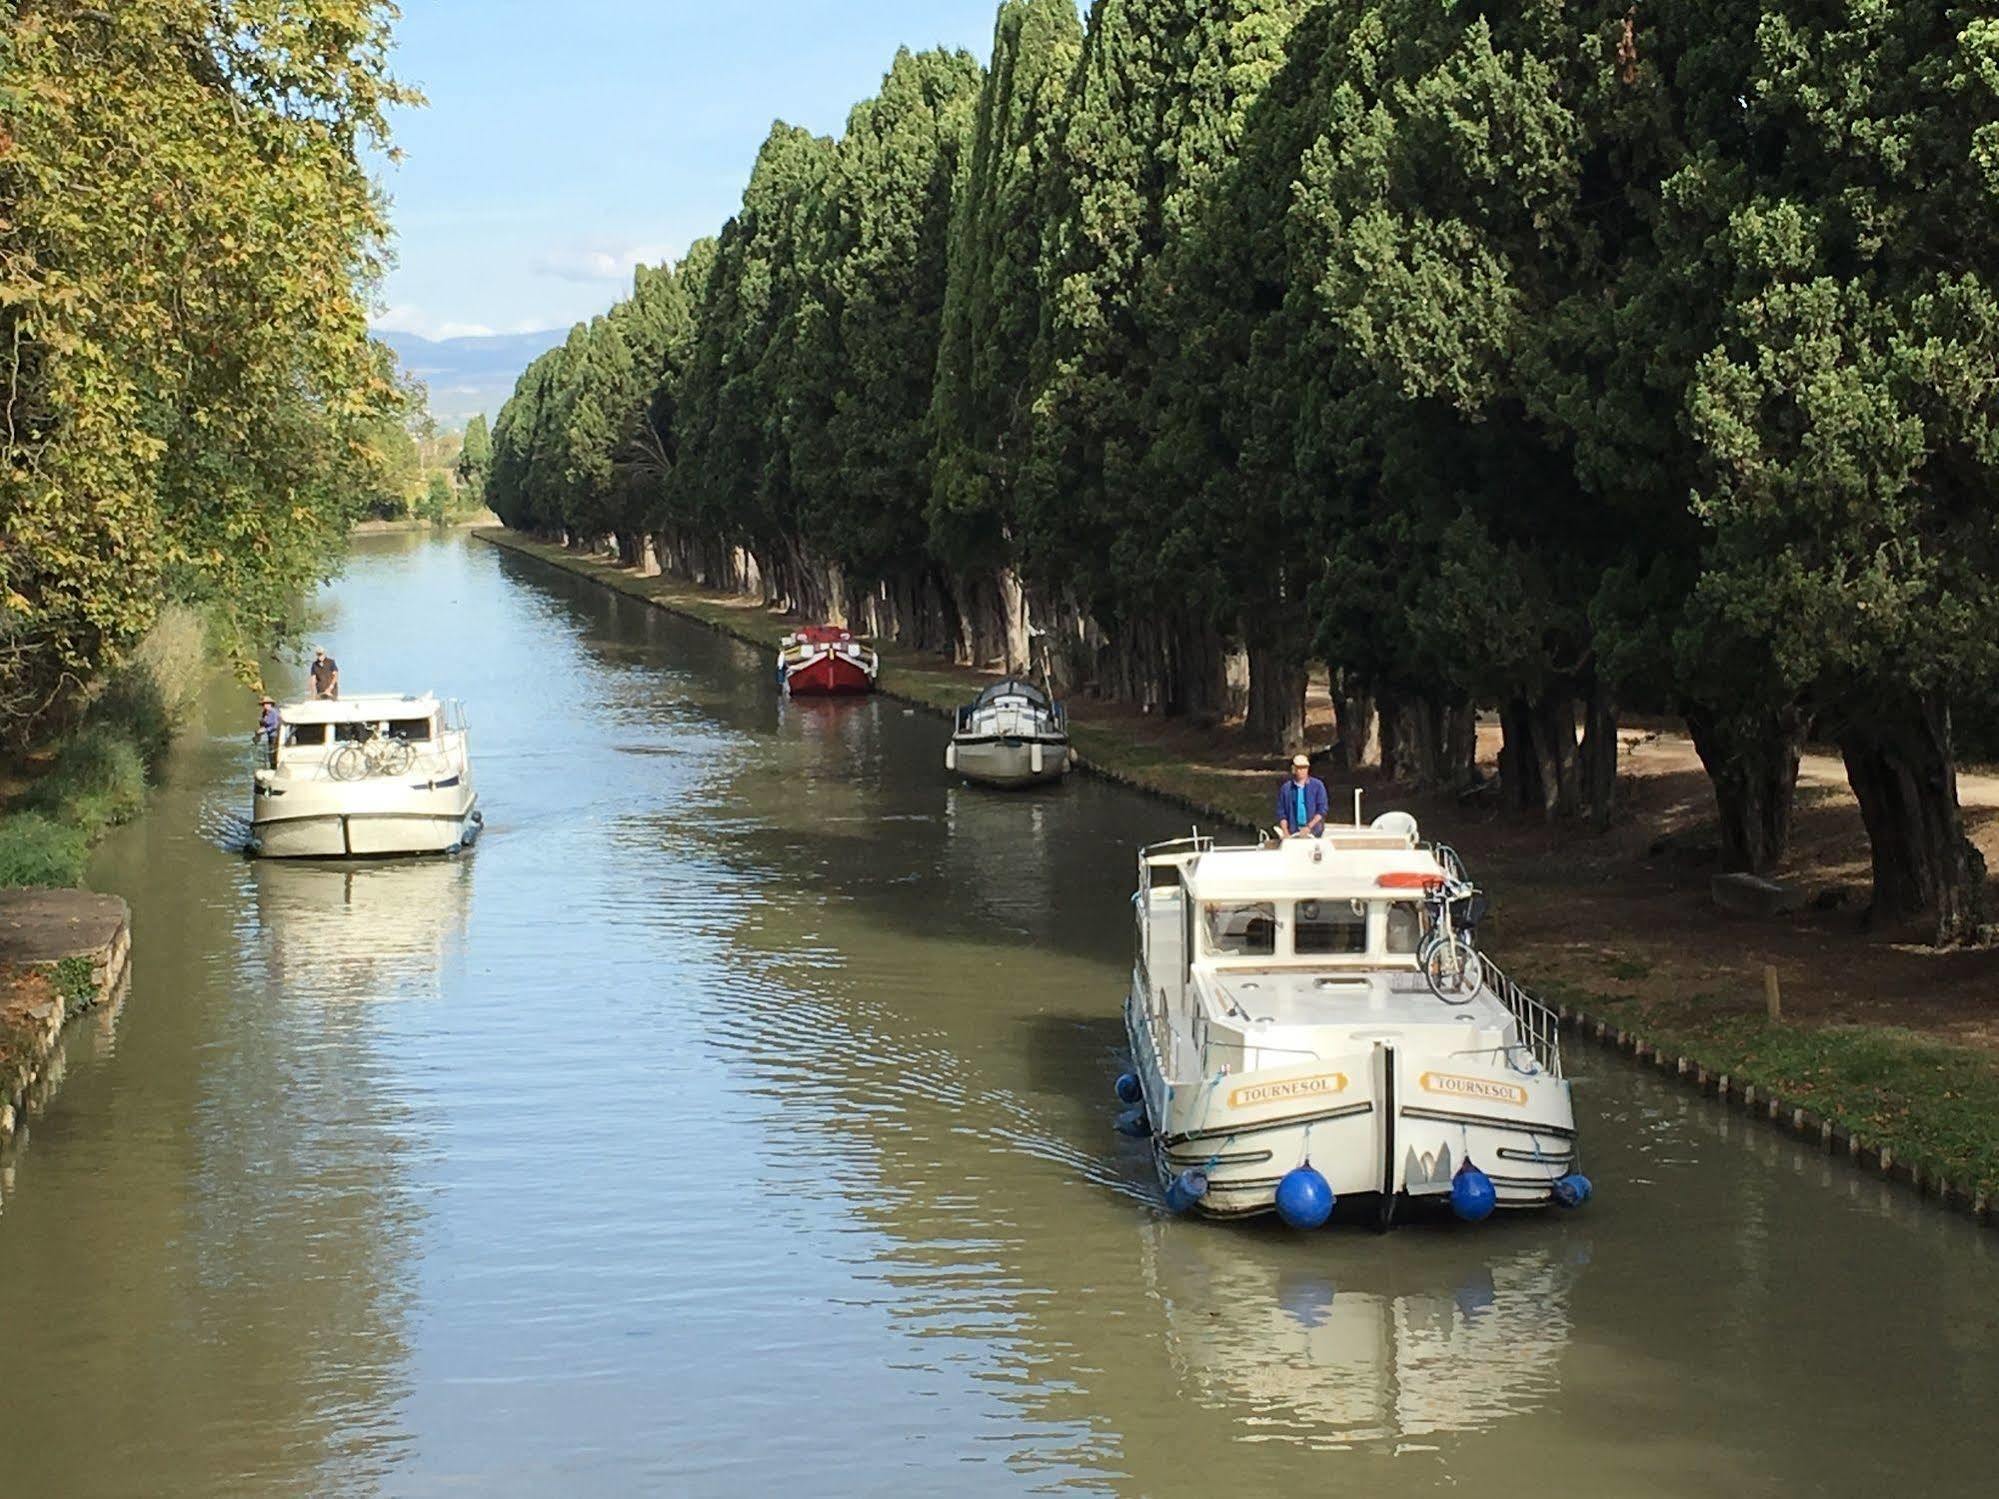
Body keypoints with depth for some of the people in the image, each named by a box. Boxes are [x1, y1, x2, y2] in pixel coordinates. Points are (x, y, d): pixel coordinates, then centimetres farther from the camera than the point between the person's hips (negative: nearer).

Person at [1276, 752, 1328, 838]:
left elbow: (1322, 810, 1)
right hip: (1293, 833, 1)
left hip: (1313, 833, -1)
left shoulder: (1317, 785, 5)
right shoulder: (1285, 788, 8)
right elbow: (1281, 813, 9)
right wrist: (1286, 833, -4)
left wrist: (1309, 827, -9)